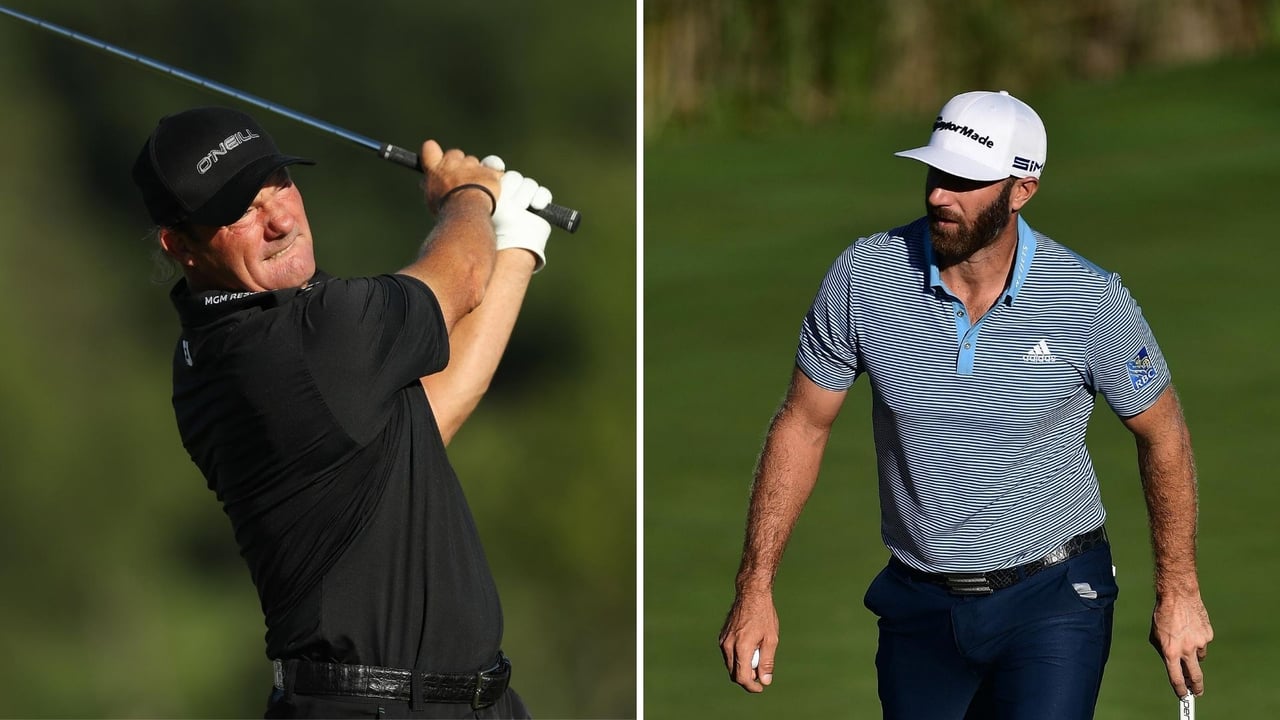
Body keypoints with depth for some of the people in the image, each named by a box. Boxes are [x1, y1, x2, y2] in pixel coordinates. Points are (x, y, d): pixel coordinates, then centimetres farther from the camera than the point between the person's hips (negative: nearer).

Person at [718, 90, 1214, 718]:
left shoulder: (1092, 300, -13)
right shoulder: (863, 276, -9)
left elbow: (1161, 431, 2)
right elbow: (803, 425, 2)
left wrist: (1178, 591, 3)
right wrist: (754, 589, -1)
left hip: (1054, 597, -3)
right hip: (918, 605, 3)